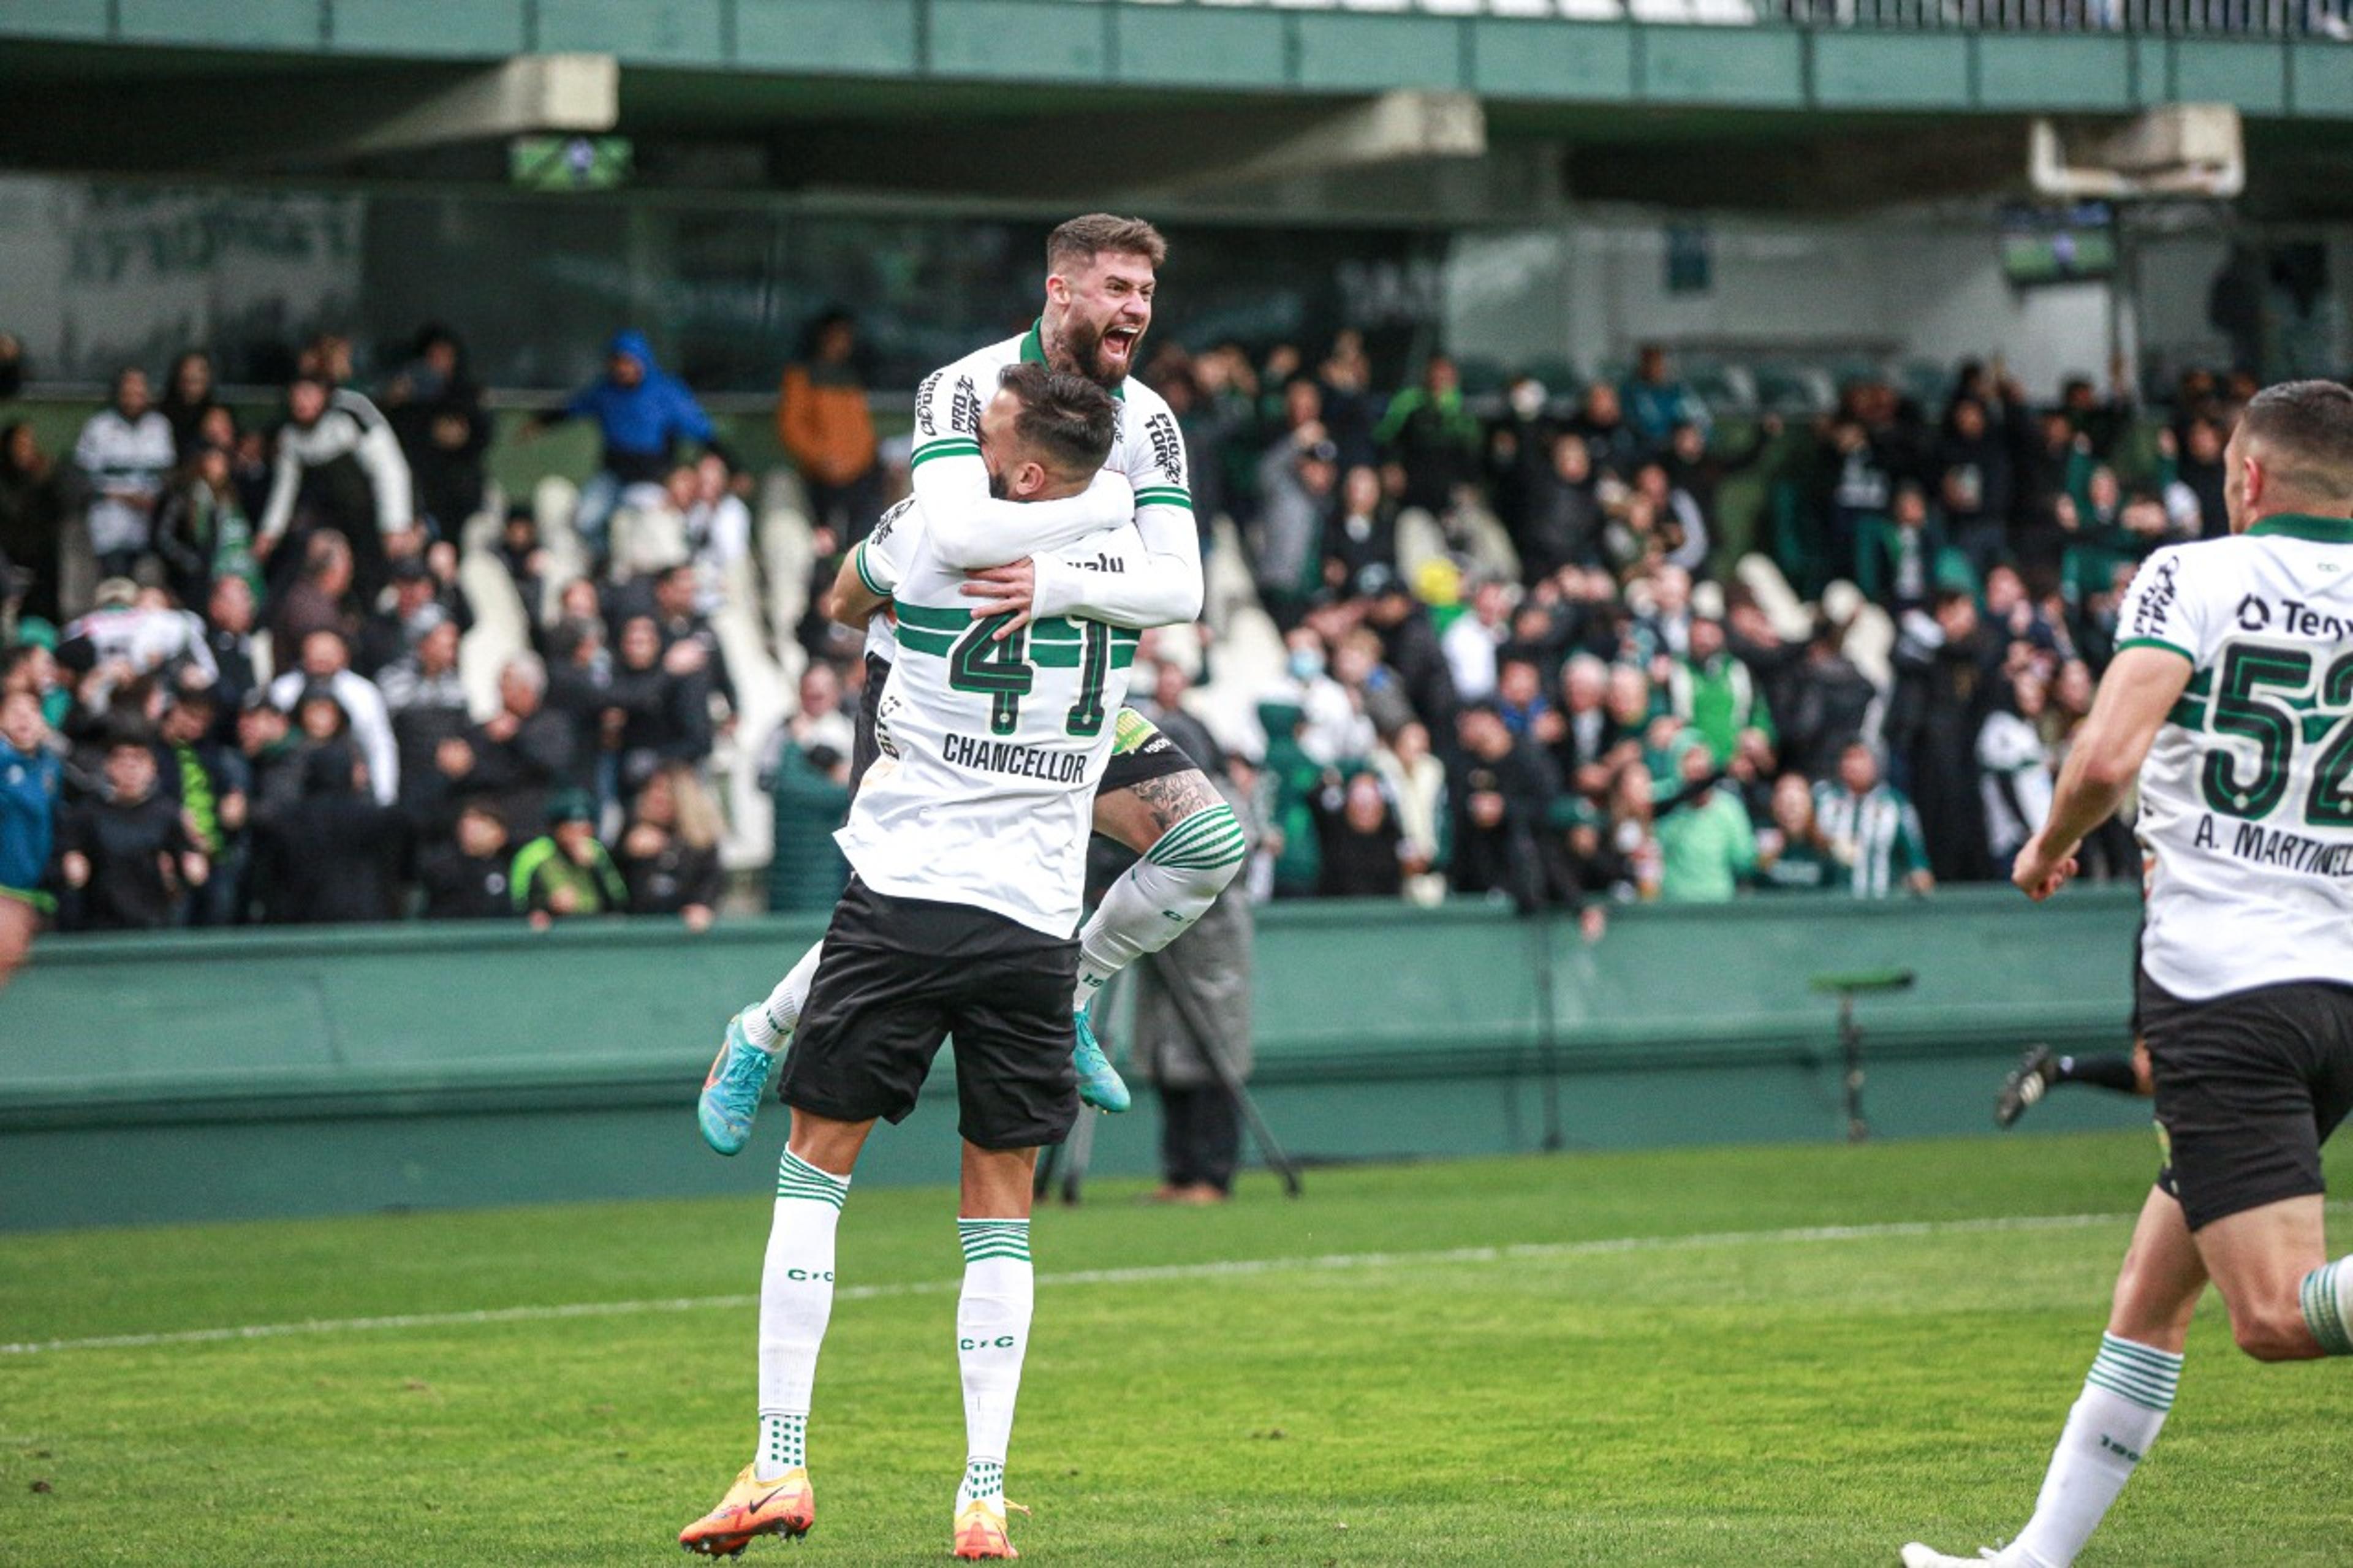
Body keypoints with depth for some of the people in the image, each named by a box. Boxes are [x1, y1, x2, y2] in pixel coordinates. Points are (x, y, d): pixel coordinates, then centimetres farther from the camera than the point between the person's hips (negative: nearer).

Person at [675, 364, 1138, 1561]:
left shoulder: (932, 534, -6)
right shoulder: (1124, 537, 4)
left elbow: (846, 604, 18)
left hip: (903, 899, -3)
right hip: (1038, 921, 3)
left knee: (813, 1170, 7)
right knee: (999, 1208, 8)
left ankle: (780, 1463, 0)